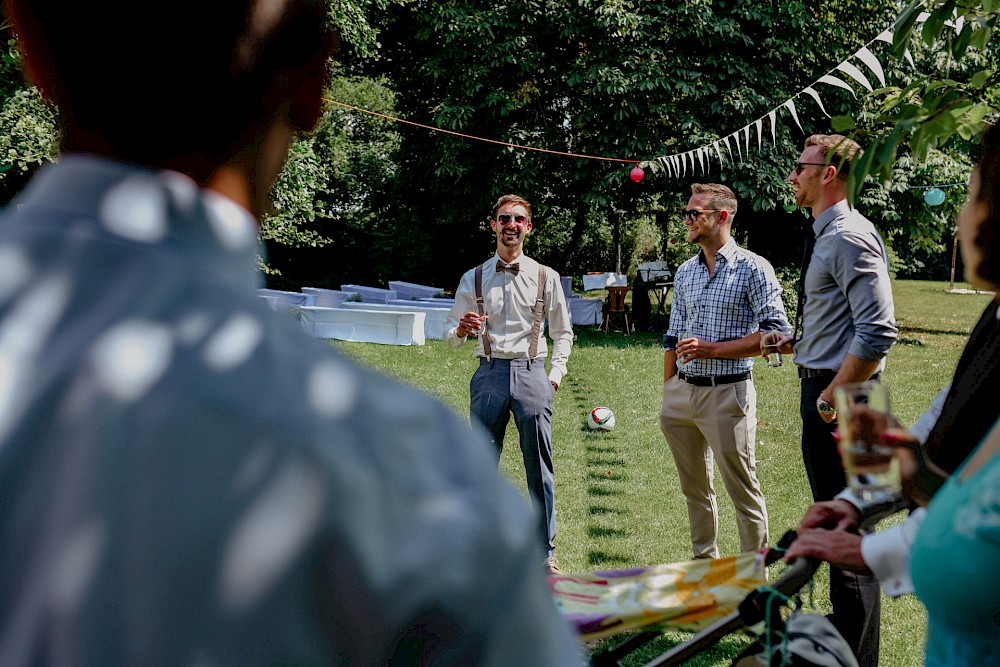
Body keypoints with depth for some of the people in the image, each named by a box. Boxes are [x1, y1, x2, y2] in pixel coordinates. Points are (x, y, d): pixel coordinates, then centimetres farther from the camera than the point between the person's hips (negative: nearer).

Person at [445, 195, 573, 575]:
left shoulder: (546, 278, 8)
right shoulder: (474, 279, 8)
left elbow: (563, 333, 14)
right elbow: (450, 336, 10)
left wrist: (555, 375, 2)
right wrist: (461, 330, -12)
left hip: (532, 373, -1)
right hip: (489, 373, 1)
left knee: (539, 467, 2)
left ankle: (545, 551, 11)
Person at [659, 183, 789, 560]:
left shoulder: (752, 268, -6)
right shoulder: (685, 272, 13)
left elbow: (776, 333, -13)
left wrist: (713, 349, -17)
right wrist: (668, 394, 14)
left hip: (726, 393, -6)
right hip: (680, 392, 7)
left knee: (743, 491, 0)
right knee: (694, 489, 15)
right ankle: (704, 564, 28)